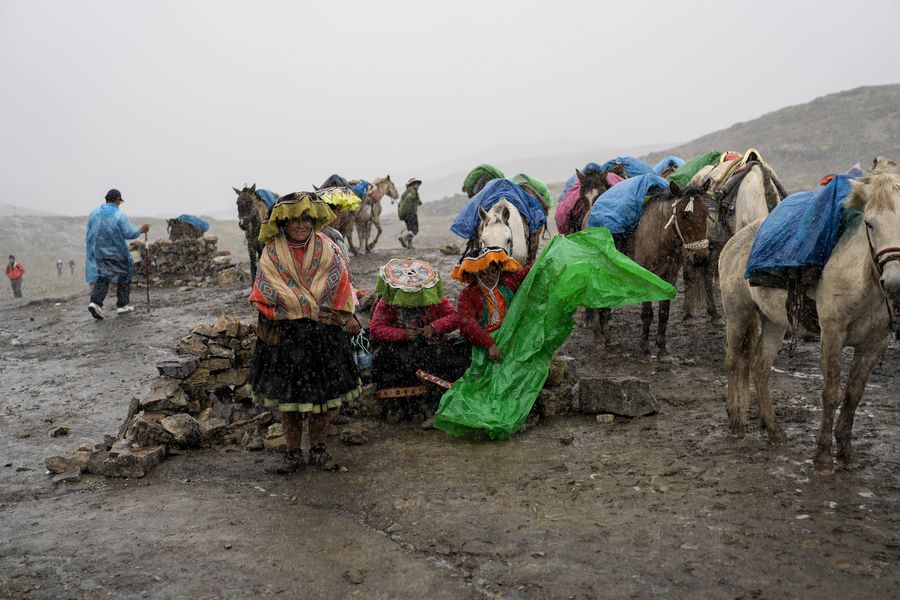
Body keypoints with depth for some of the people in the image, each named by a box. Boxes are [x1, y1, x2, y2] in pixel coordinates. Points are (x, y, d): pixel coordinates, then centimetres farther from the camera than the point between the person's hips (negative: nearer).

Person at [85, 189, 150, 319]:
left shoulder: (94, 213, 2)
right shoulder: (120, 215, -14)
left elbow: (90, 232, 5)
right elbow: (128, 234, -16)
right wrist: (141, 230, -1)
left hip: (98, 253, 4)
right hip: (117, 254, -4)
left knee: (101, 277, 9)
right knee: (123, 277, 13)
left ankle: (95, 302, -12)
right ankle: (122, 304, 18)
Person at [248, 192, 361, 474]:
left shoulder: (327, 249, 2)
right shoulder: (272, 253, 0)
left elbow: (339, 287, 1)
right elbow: (268, 295, -3)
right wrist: (316, 308, -9)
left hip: (324, 334, 1)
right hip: (286, 333, -1)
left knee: (324, 391, 5)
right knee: (287, 394, 5)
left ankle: (318, 450, 21)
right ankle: (293, 453, 18)